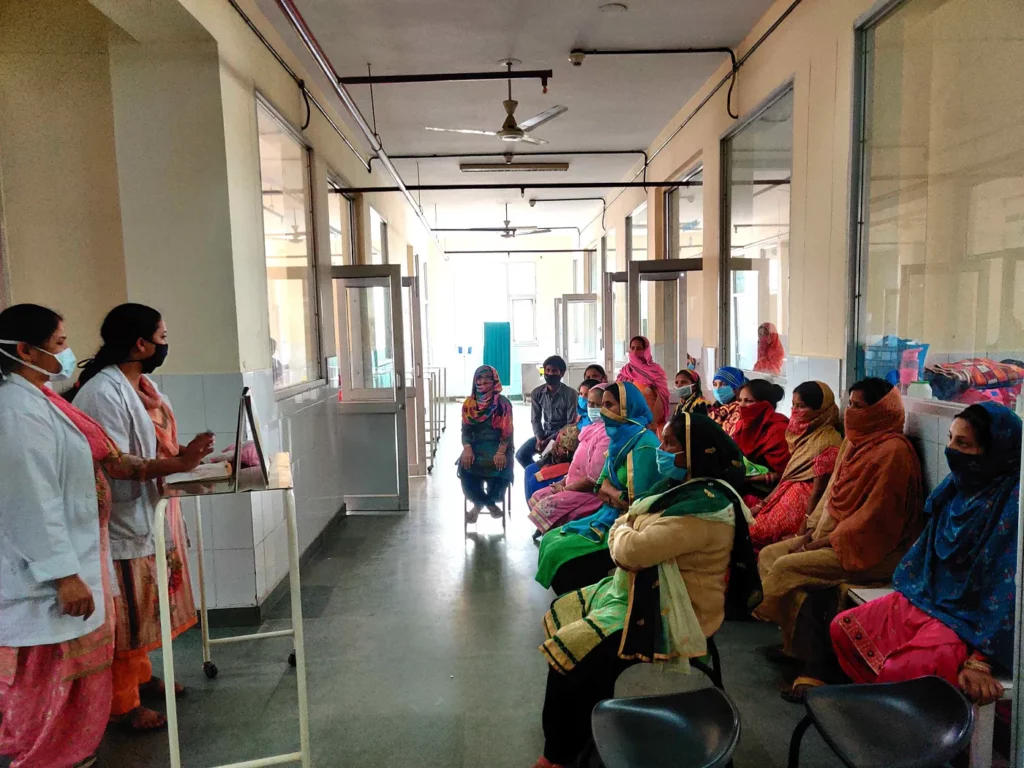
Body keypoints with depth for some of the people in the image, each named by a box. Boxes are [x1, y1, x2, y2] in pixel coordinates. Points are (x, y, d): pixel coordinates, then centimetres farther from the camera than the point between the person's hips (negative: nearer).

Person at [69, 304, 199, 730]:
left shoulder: (145, 384, 8)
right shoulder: (102, 393, -23)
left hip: (151, 515, 10)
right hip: (124, 521, -10)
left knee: (143, 608, 23)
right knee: (125, 616, 5)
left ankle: (141, 677, 41)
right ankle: (123, 704, 22)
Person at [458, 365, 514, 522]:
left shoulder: (503, 403, -2)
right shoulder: (469, 403, 7)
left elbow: (507, 431, -8)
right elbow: (465, 429, 4)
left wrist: (501, 452, -22)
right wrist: (467, 449, -15)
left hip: (497, 446, -2)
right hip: (476, 445, 2)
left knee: (500, 466, -33)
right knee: (465, 465, -29)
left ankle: (480, 503, -2)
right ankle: (489, 503, -5)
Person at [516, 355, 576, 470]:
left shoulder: (570, 394, -15)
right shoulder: (537, 393, -1)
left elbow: (571, 423, -15)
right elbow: (535, 419, 3)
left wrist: (550, 439, -21)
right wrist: (539, 438, -15)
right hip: (545, 433, 5)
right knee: (521, 454, -10)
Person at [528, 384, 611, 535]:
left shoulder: (606, 434, -22)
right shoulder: (593, 428, 11)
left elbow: (593, 478, -25)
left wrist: (565, 488, -12)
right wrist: (563, 483, 6)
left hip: (591, 492, -10)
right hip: (576, 486, 10)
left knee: (545, 507, -20)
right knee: (536, 498, 10)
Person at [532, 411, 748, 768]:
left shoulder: (702, 505, -27)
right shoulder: (683, 487, 6)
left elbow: (634, 549, -33)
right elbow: (628, 530, 12)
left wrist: (621, 529, -10)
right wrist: (624, 532, -12)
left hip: (668, 611, -10)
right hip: (641, 589, 10)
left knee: (573, 653, -15)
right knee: (561, 615, 14)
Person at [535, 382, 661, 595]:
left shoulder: (644, 444, -20)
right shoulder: (620, 438, 8)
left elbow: (636, 502, -25)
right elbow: (602, 487, 7)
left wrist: (609, 492, -8)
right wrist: (616, 495, -13)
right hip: (611, 516, 9)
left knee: (559, 552, -15)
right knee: (550, 539, 5)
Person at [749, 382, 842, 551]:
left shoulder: (828, 442, -16)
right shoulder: (806, 432, 11)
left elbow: (818, 491, -16)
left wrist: (802, 532, -13)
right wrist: (762, 504, 8)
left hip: (803, 503, -8)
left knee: (749, 532, -11)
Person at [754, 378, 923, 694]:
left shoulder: (893, 451, -19)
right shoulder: (854, 441, 9)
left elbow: (874, 516, -21)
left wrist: (824, 542, -17)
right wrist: (811, 531, 2)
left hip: (869, 547, -9)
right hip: (832, 534, 10)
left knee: (787, 568, -21)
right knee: (768, 554, 1)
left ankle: (803, 651, 0)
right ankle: (795, 642, 7)